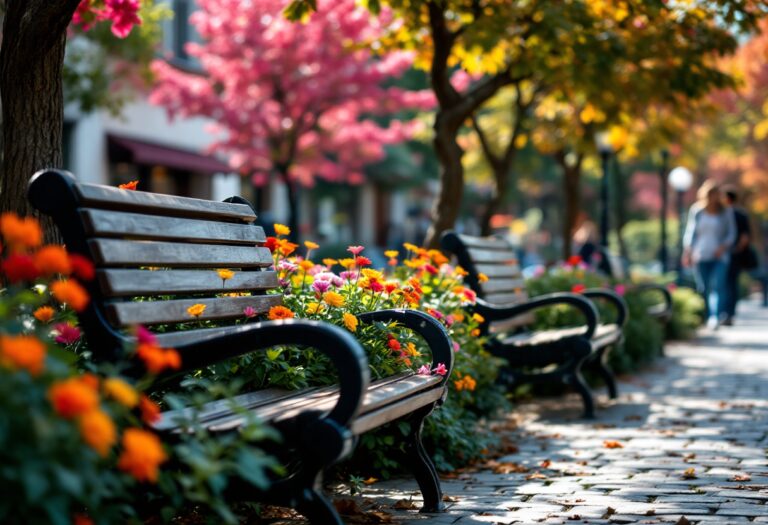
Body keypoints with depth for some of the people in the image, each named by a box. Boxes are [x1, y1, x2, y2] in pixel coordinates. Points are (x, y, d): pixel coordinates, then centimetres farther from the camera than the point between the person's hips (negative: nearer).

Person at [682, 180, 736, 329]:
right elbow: (690, 232, 10)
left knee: (717, 286, -17)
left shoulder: (725, 212, 3)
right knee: (703, 288, 0)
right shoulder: (696, 210, 5)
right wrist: (687, 251, 2)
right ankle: (708, 317, 10)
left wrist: (724, 246, -9)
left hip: (719, 256, -1)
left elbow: (732, 233, 9)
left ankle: (715, 317, -27)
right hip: (700, 256, 1)